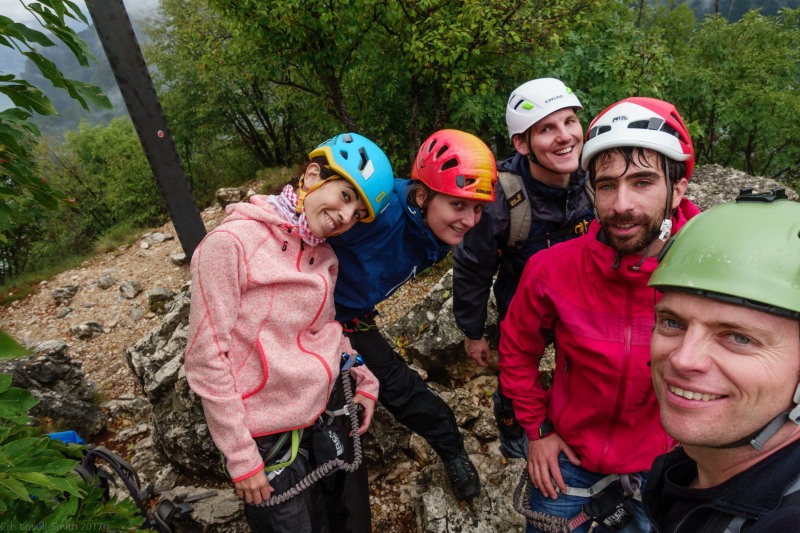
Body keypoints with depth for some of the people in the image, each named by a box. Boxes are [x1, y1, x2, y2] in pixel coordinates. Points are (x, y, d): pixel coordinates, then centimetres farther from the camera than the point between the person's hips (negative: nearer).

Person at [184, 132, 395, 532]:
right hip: (270, 437, -6)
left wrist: (364, 380, 2)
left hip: (331, 409, 7)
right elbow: (205, 357, -17)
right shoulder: (232, 243, -18)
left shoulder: (323, 256, 3)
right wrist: (241, 456, -14)